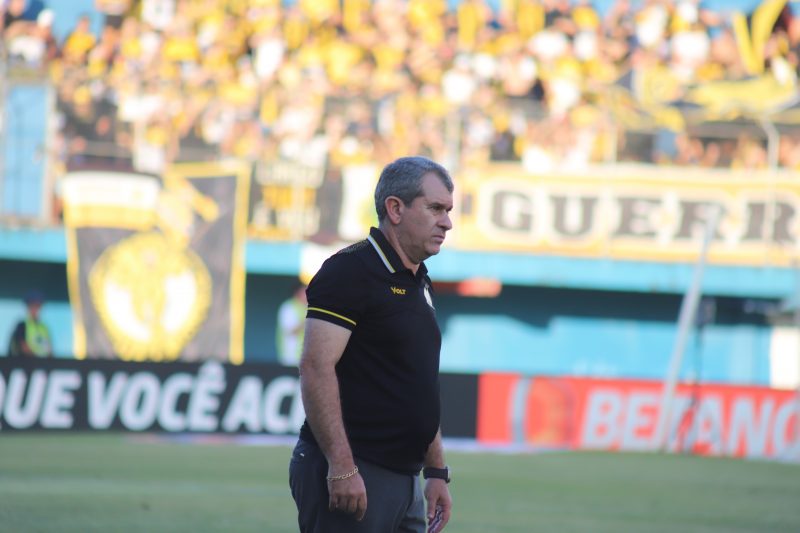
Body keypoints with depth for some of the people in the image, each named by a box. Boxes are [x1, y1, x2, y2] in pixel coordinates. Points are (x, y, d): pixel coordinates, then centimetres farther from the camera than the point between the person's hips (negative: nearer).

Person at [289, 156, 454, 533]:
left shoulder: (419, 284, 18)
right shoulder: (350, 271, -10)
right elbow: (316, 368, -19)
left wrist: (436, 471, 20)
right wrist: (342, 466, -24)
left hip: (403, 481, 9)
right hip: (350, 477, -9)